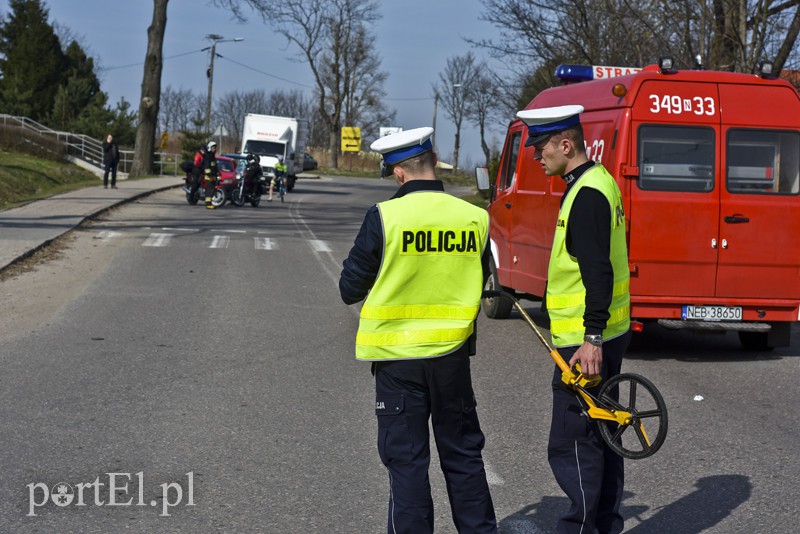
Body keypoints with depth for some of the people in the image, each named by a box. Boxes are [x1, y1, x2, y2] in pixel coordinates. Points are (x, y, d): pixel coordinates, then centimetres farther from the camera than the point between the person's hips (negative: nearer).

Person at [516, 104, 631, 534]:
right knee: (600, 436, 18)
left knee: (572, 445, -7)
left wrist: (592, 337, -27)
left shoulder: (587, 195, -18)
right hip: (600, 336, 11)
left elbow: (598, 272, -25)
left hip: (586, 344, -11)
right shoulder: (598, 182, 14)